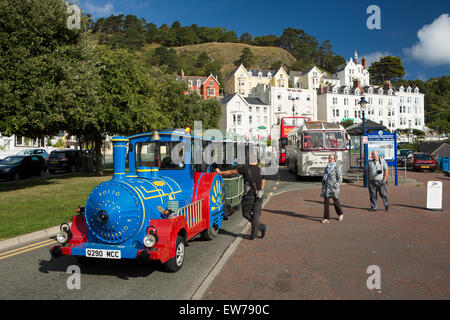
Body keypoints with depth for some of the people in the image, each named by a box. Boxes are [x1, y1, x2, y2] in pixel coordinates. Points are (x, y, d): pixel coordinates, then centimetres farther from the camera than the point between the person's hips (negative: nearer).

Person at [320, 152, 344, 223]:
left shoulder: (337, 167, -8)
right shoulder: (328, 166, 12)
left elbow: (340, 178, -9)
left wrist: (336, 185, -17)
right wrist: (323, 185, 14)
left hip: (333, 187, -6)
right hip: (326, 186, 6)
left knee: (335, 201, 8)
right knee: (326, 202, 1)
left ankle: (340, 214, 35)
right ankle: (326, 218, 5)